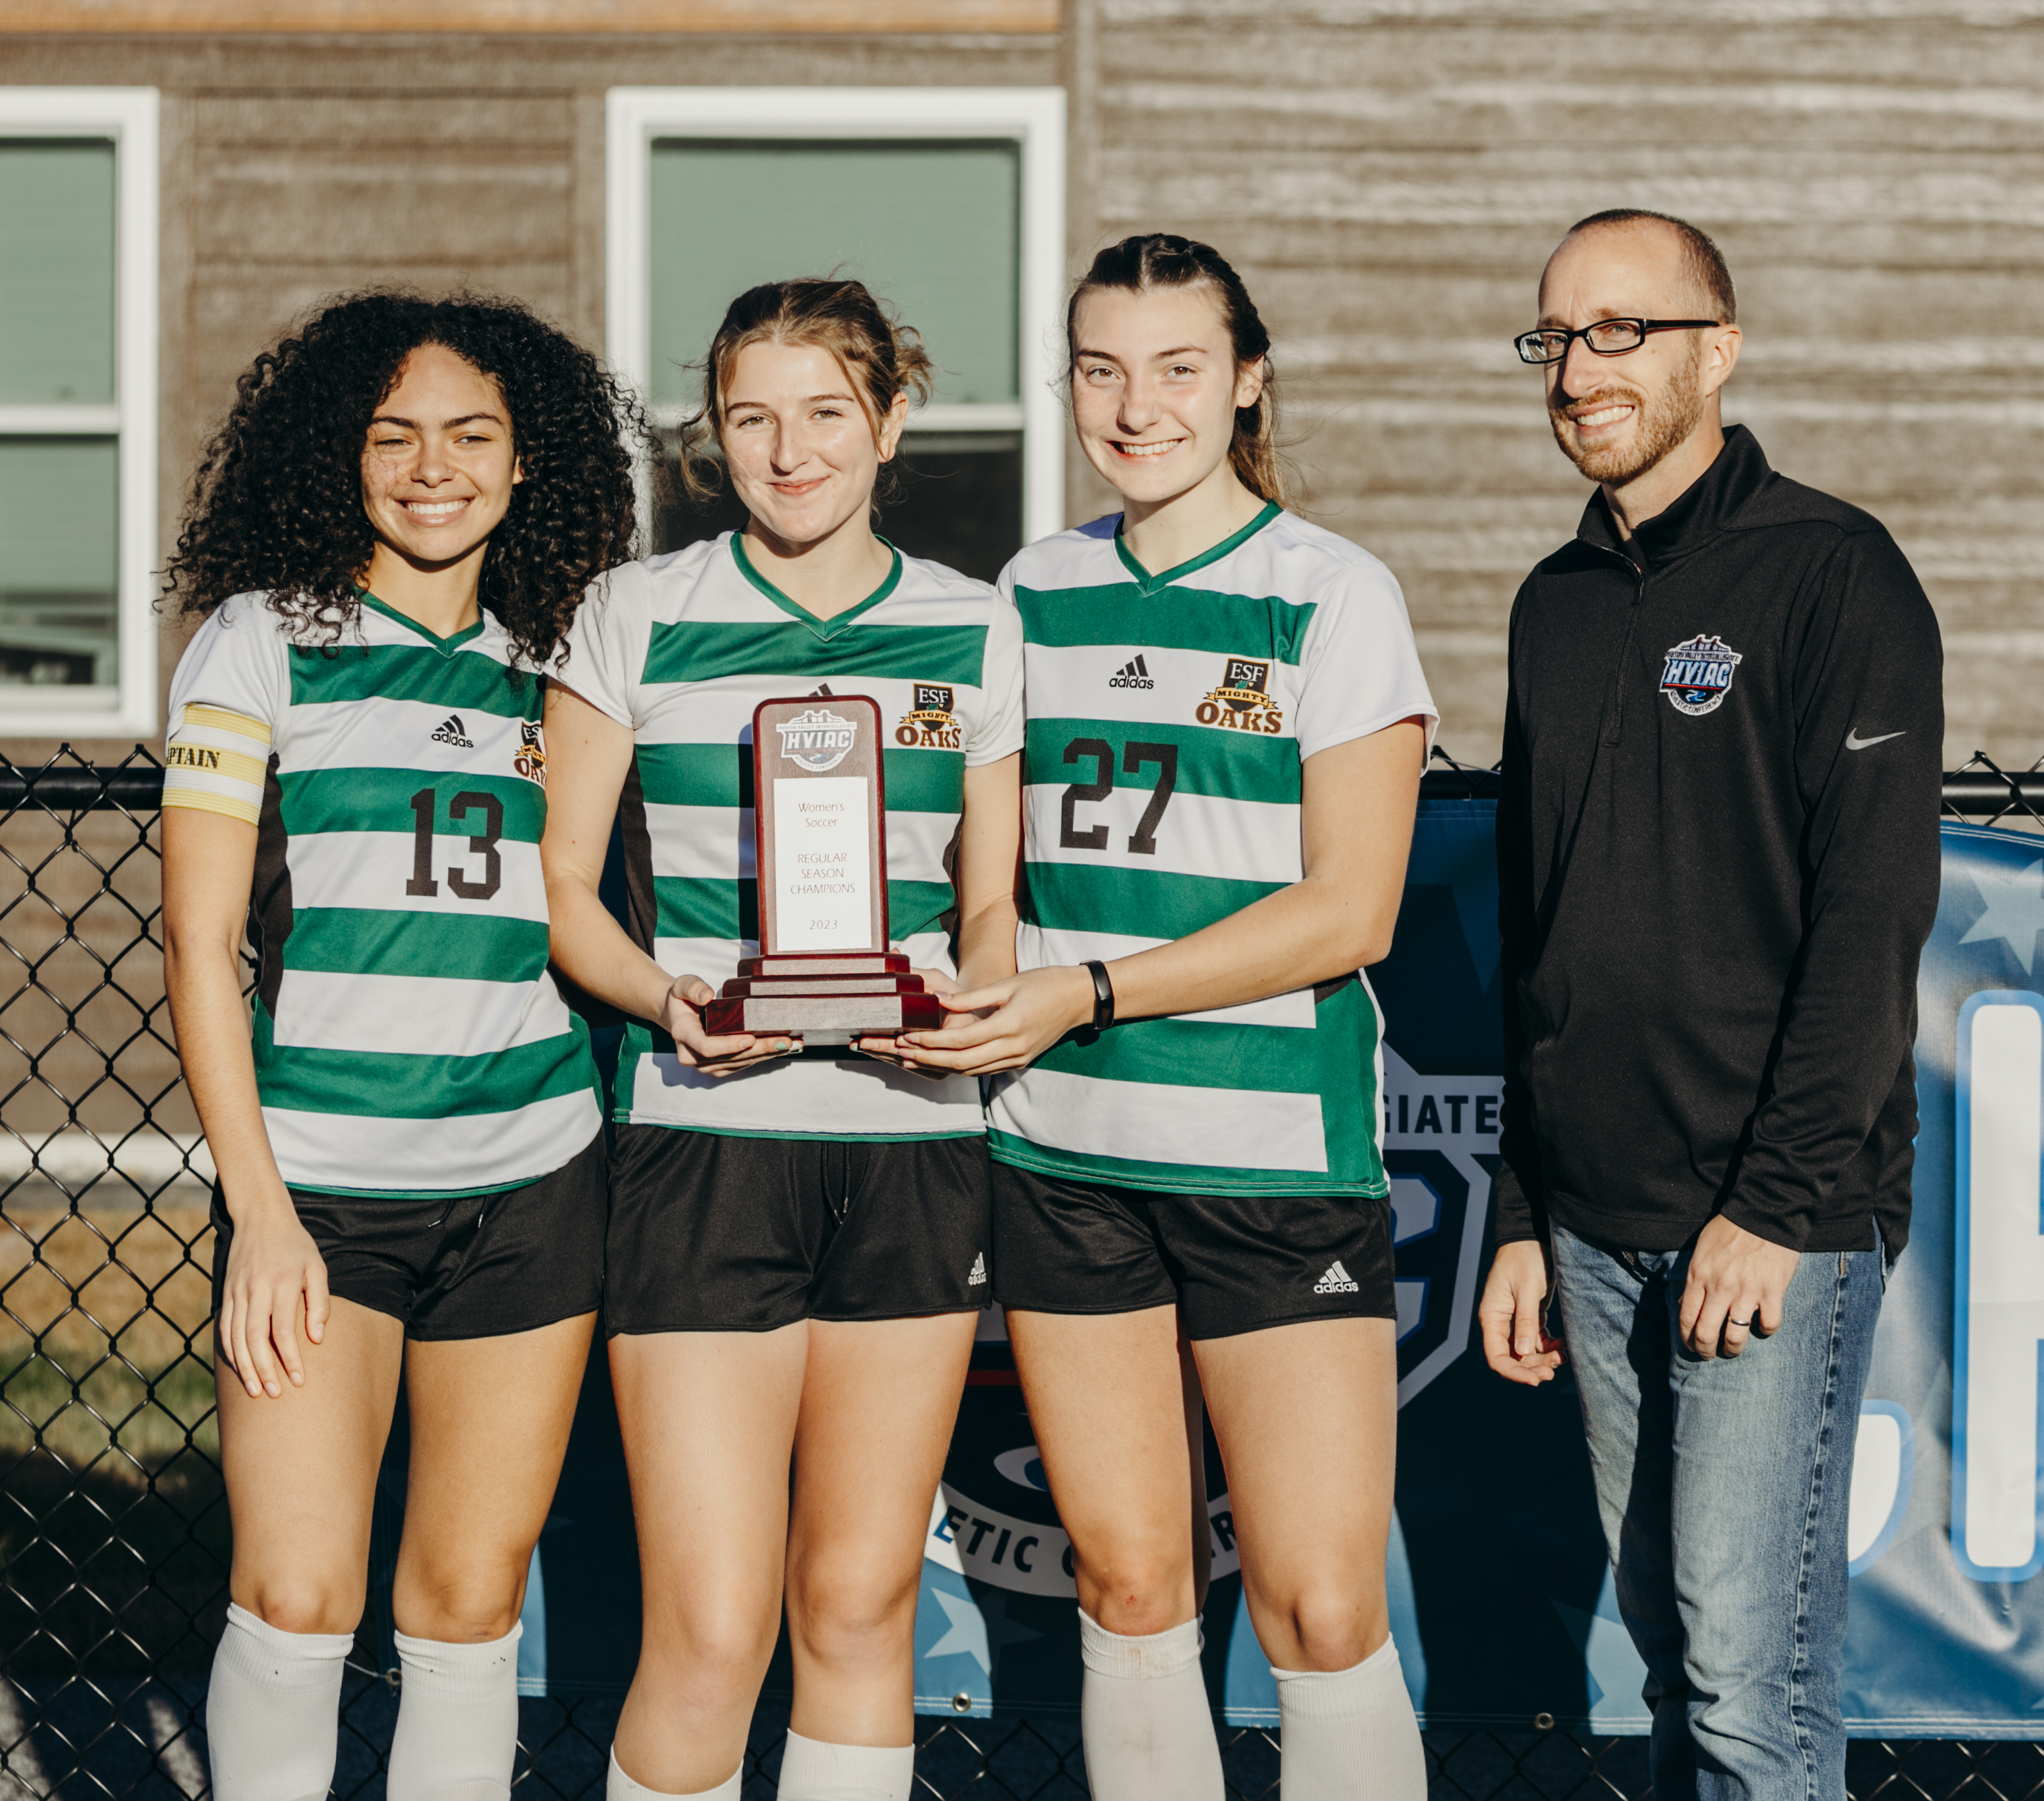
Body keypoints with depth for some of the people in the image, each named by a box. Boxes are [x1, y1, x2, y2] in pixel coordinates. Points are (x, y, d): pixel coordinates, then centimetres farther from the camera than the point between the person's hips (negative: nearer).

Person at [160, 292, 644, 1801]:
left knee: (476, 1599, 5)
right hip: (319, 1180, -3)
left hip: (533, 1181, 3)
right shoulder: (263, 641, 2)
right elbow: (201, 942, -2)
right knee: (297, 1598, -9)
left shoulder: (554, 668, 11)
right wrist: (257, 1207, -9)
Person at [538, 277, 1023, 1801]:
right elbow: (560, 883, 6)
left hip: (914, 1142, 2)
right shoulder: (639, 617, 4)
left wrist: (978, 1007, -8)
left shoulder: (975, 632, 10)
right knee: (713, 1628, -7)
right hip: (706, 1139, -2)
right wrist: (666, 997, -13)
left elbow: (994, 902, 14)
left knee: (861, 1600, 7)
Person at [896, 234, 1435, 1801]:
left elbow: (1348, 912, -10)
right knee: (1128, 1583, 9)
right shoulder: (1034, 593, 11)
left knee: (1322, 1610, -6)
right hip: (1064, 1147, 4)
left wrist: (1091, 992, -17)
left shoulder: (1335, 596, -3)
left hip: (1279, 1148, -4)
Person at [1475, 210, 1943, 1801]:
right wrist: (1525, 1214, 16)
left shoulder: (1832, 575, -6)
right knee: (1673, 1649, 11)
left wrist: (1780, 1203, -17)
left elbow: (1873, 909, -13)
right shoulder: (1560, 605, 15)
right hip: (1598, 1222, 7)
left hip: (1777, 1219, -6)